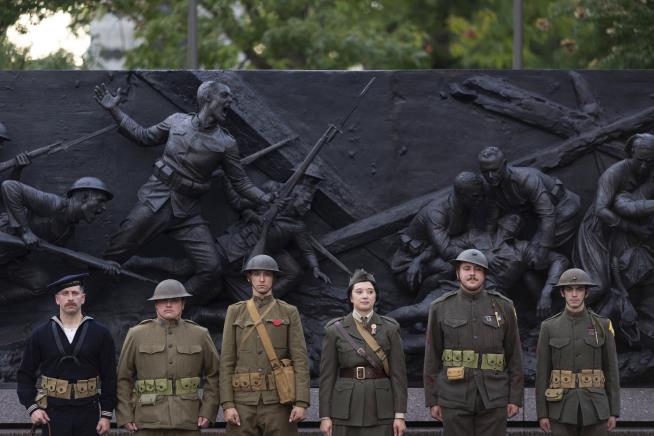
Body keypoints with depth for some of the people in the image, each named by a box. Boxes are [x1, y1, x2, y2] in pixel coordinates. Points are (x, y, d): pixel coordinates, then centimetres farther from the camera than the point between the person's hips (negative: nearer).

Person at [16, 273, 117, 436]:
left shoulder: (100, 334, 3)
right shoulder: (41, 334, 4)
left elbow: (109, 377, 3)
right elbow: (25, 375, 7)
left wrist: (106, 414, -2)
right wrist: (32, 408, -5)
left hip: (88, 414, 0)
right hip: (53, 414, 0)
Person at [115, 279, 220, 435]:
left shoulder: (200, 335, 9)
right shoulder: (136, 335, 7)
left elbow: (214, 375, 11)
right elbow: (123, 378, 7)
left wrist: (208, 412, 2)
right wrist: (125, 416, 0)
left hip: (187, 422, 1)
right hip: (149, 422, -1)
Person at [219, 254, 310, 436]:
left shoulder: (289, 312, 7)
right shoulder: (235, 312, 10)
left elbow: (300, 360, 1)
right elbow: (227, 361, 6)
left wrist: (301, 403, -9)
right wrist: (227, 404, -4)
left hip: (279, 400, -1)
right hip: (244, 400, 1)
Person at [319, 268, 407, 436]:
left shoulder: (390, 328, 4)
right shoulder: (335, 330, 3)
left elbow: (398, 373, 2)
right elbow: (327, 375, 3)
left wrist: (400, 415, -4)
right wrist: (325, 416, -2)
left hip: (380, 408, 0)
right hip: (346, 408, 0)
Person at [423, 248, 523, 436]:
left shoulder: (503, 307, 4)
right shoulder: (441, 308, 3)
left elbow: (515, 355, 5)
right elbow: (432, 357, 5)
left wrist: (515, 398, 0)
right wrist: (432, 400, 1)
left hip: (493, 397, 0)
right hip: (455, 397, 0)